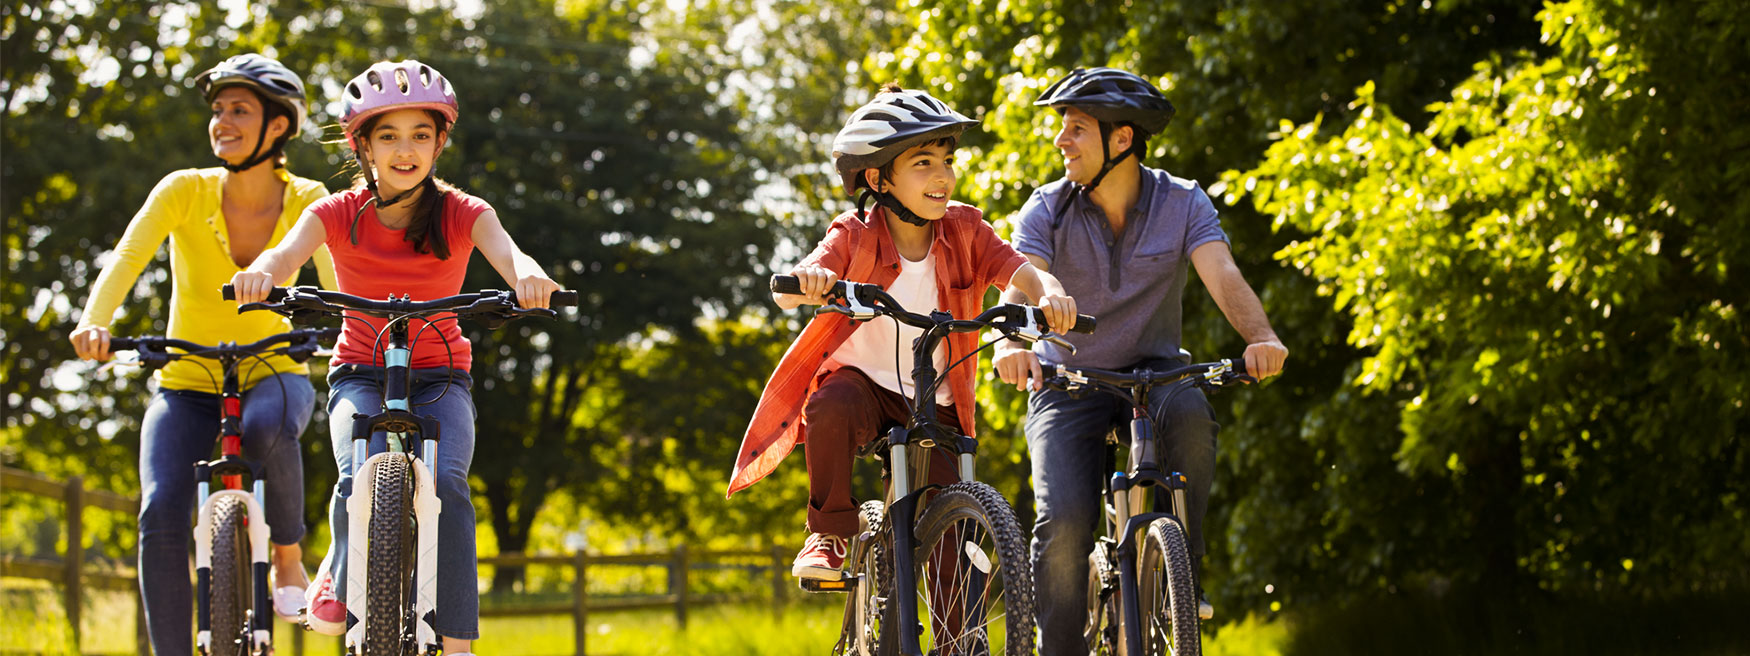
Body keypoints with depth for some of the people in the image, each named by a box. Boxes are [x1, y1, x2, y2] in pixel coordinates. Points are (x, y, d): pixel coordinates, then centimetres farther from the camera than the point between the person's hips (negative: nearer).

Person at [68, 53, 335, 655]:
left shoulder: (307, 202, -6)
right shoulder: (186, 191, -10)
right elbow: (127, 258, -23)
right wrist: (94, 322, -41)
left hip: (273, 374, 0)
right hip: (188, 385, 1)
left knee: (267, 425, -38)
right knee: (161, 516, -23)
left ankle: (287, 554, -12)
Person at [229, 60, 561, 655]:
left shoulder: (461, 214, -7)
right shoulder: (340, 213, -6)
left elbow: (505, 251, -27)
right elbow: (290, 250, -26)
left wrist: (529, 276, -53)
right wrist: (261, 272, -51)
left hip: (439, 379, 0)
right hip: (361, 376, 0)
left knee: (444, 484, -28)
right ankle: (340, 580, 3)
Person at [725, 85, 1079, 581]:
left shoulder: (964, 230, -4)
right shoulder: (856, 236, -11)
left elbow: (1020, 273, -16)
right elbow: (786, 295, -24)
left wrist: (1049, 294, -41)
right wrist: (809, 281, -50)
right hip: (863, 382, -2)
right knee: (832, 409, -37)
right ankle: (828, 535, -19)